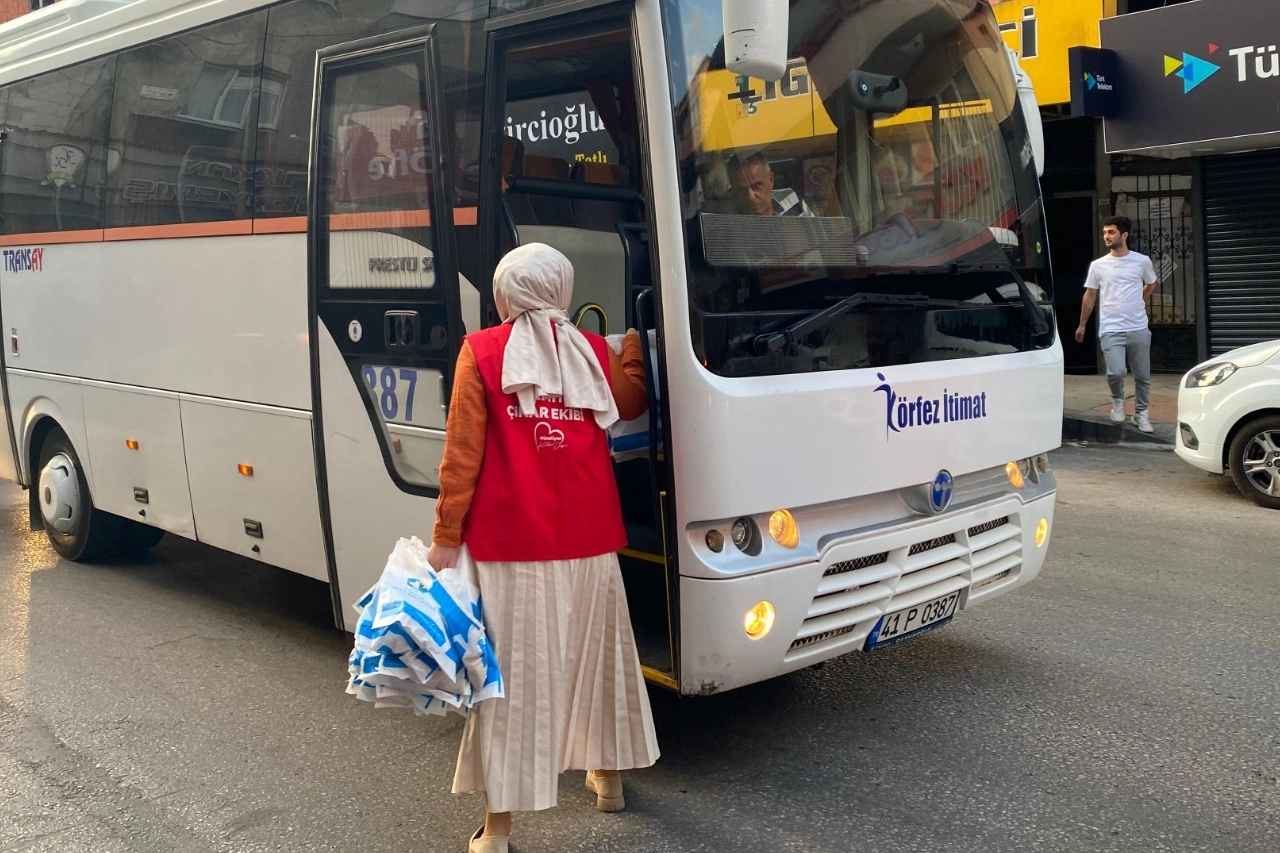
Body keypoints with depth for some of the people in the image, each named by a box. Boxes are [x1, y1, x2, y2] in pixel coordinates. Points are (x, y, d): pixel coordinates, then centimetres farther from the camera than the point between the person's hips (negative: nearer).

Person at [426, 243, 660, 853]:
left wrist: (446, 535, -2)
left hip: (510, 542, -3)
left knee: (513, 670, 1)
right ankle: (607, 776, 38)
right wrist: (633, 342, 38)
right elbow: (632, 404, 24)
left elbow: (463, 452, -7)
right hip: (589, 540, 4)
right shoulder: (594, 352, 5)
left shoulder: (481, 352, -5)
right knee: (594, 654, 20)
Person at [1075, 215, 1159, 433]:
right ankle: (1118, 400, 13)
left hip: (1139, 329, 1)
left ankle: (1141, 413, 26)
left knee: (1142, 376, 8)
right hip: (1111, 330, -1)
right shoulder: (1098, 265, 1)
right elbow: (1090, 296, 10)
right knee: (1116, 372, -17)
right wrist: (1082, 324, 13)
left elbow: (1151, 284, 21)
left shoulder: (1142, 261, 1)